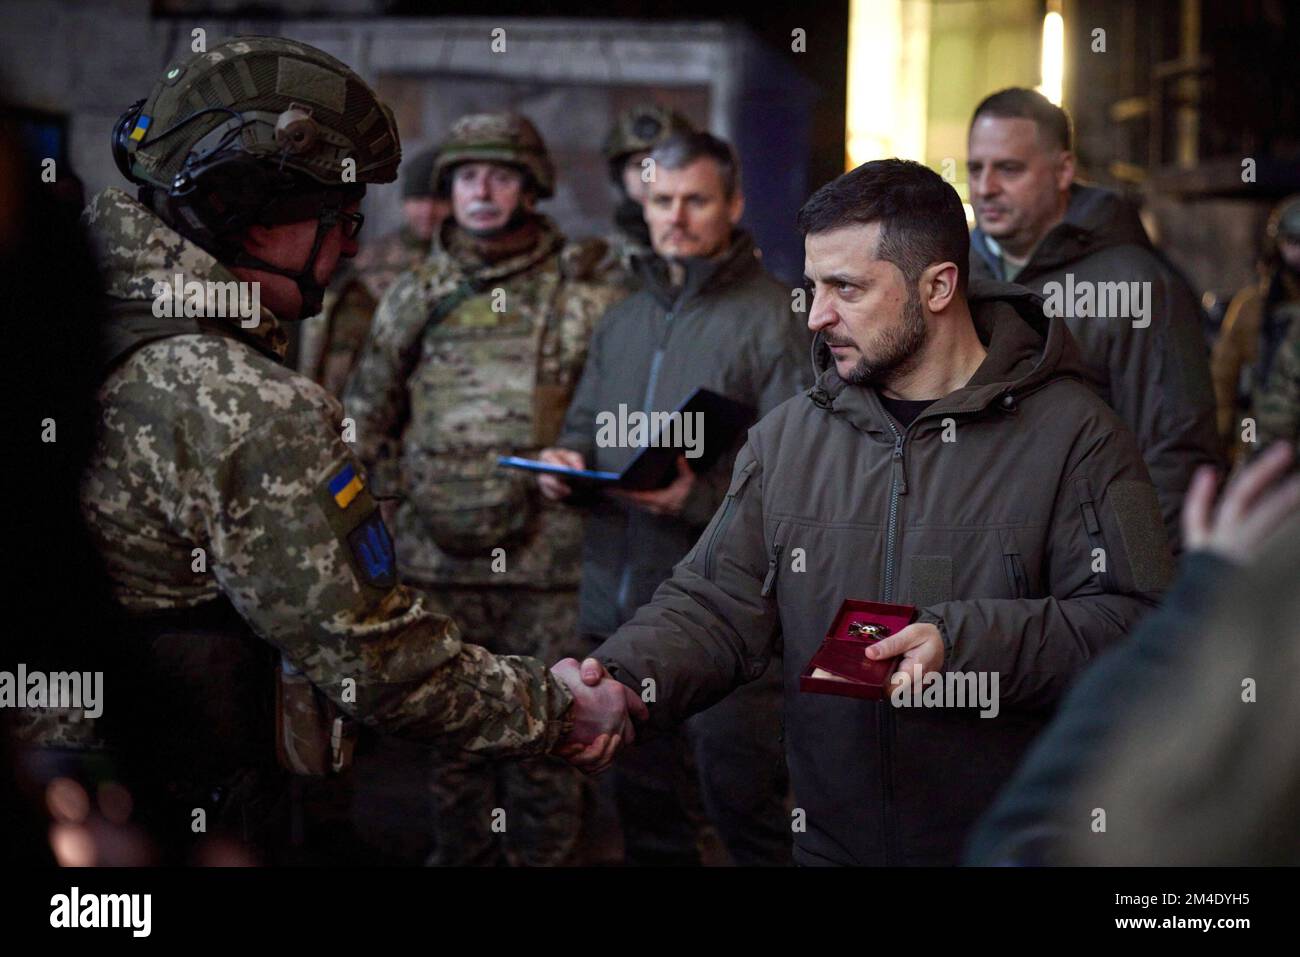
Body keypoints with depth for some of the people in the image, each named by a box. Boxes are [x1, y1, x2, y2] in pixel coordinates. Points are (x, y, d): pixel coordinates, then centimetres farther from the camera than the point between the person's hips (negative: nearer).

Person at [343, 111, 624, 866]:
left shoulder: (585, 298, 0)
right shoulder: (414, 299, 9)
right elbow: (365, 419, 16)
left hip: (550, 559, -3)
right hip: (439, 557, 3)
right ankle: (462, 853, 25)